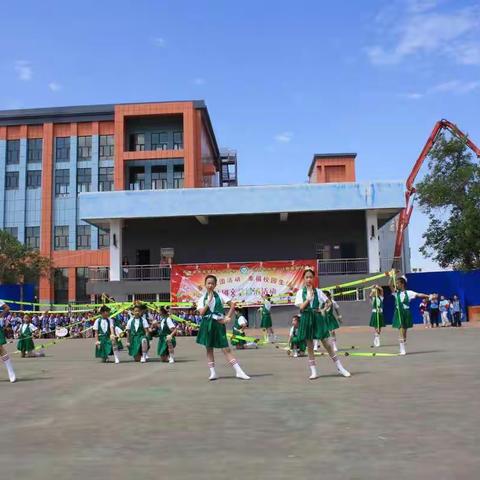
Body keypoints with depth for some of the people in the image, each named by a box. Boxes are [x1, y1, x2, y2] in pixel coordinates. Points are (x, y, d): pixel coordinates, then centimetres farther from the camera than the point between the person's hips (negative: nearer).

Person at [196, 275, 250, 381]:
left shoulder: (220, 296, 3)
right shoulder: (202, 299, 6)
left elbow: (233, 304, -3)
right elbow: (201, 312, -8)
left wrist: (228, 317, -9)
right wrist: (209, 301, -12)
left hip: (218, 324, -2)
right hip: (207, 325, 2)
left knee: (226, 349, -6)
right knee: (209, 349, 5)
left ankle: (239, 371, -7)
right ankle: (213, 373, 12)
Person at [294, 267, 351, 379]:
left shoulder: (318, 291, 4)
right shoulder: (300, 292, 1)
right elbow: (301, 307, -10)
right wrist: (309, 296, -12)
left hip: (317, 318, 0)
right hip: (306, 319, 0)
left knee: (327, 344, 0)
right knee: (310, 347, 4)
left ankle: (340, 368, 10)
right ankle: (313, 372, 12)